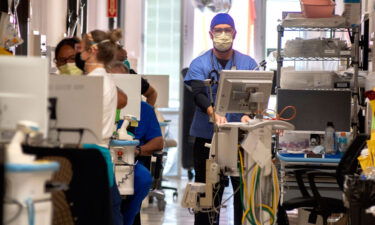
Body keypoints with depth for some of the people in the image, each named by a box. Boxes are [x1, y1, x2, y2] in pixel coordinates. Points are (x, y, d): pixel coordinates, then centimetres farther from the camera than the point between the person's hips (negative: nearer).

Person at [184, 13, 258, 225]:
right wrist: (214, 113, -33)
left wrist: (247, 114, -24)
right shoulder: (199, 64, 3)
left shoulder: (248, 63, 7)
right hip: (207, 136, 0)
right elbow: (199, 94, -12)